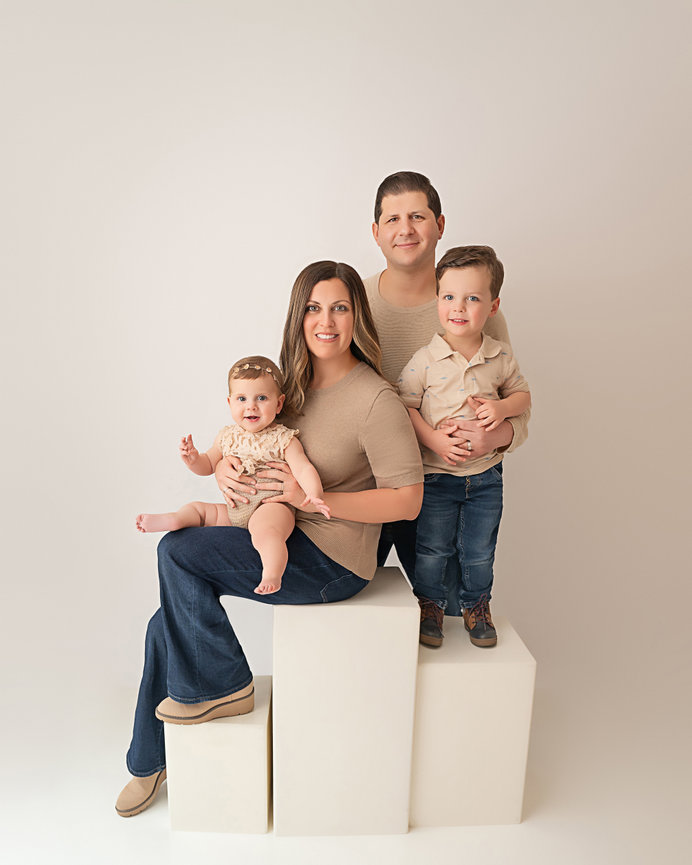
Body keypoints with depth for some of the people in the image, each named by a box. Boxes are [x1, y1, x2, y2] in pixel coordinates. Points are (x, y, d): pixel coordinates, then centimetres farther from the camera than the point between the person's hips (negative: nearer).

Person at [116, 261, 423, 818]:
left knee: (177, 552, -17)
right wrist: (224, 464, -6)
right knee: (169, 625, 3)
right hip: (283, 537, 8)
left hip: (332, 562, -7)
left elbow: (407, 501, -18)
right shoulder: (294, 383, 5)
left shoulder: (377, 401, -18)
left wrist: (314, 500, -22)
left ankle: (223, 688, 4)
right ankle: (151, 761, 29)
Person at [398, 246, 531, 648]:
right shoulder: (426, 359, -12)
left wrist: (501, 407, -12)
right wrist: (433, 440, -22)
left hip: (486, 476, 3)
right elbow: (405, 406, -9)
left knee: (479, 551, 15)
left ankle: (477, 604, 40)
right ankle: (430, 604, 36)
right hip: (436, 475, -2)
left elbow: (523, 394, 10)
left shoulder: (501, 356, -3)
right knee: (432, 549, 11)